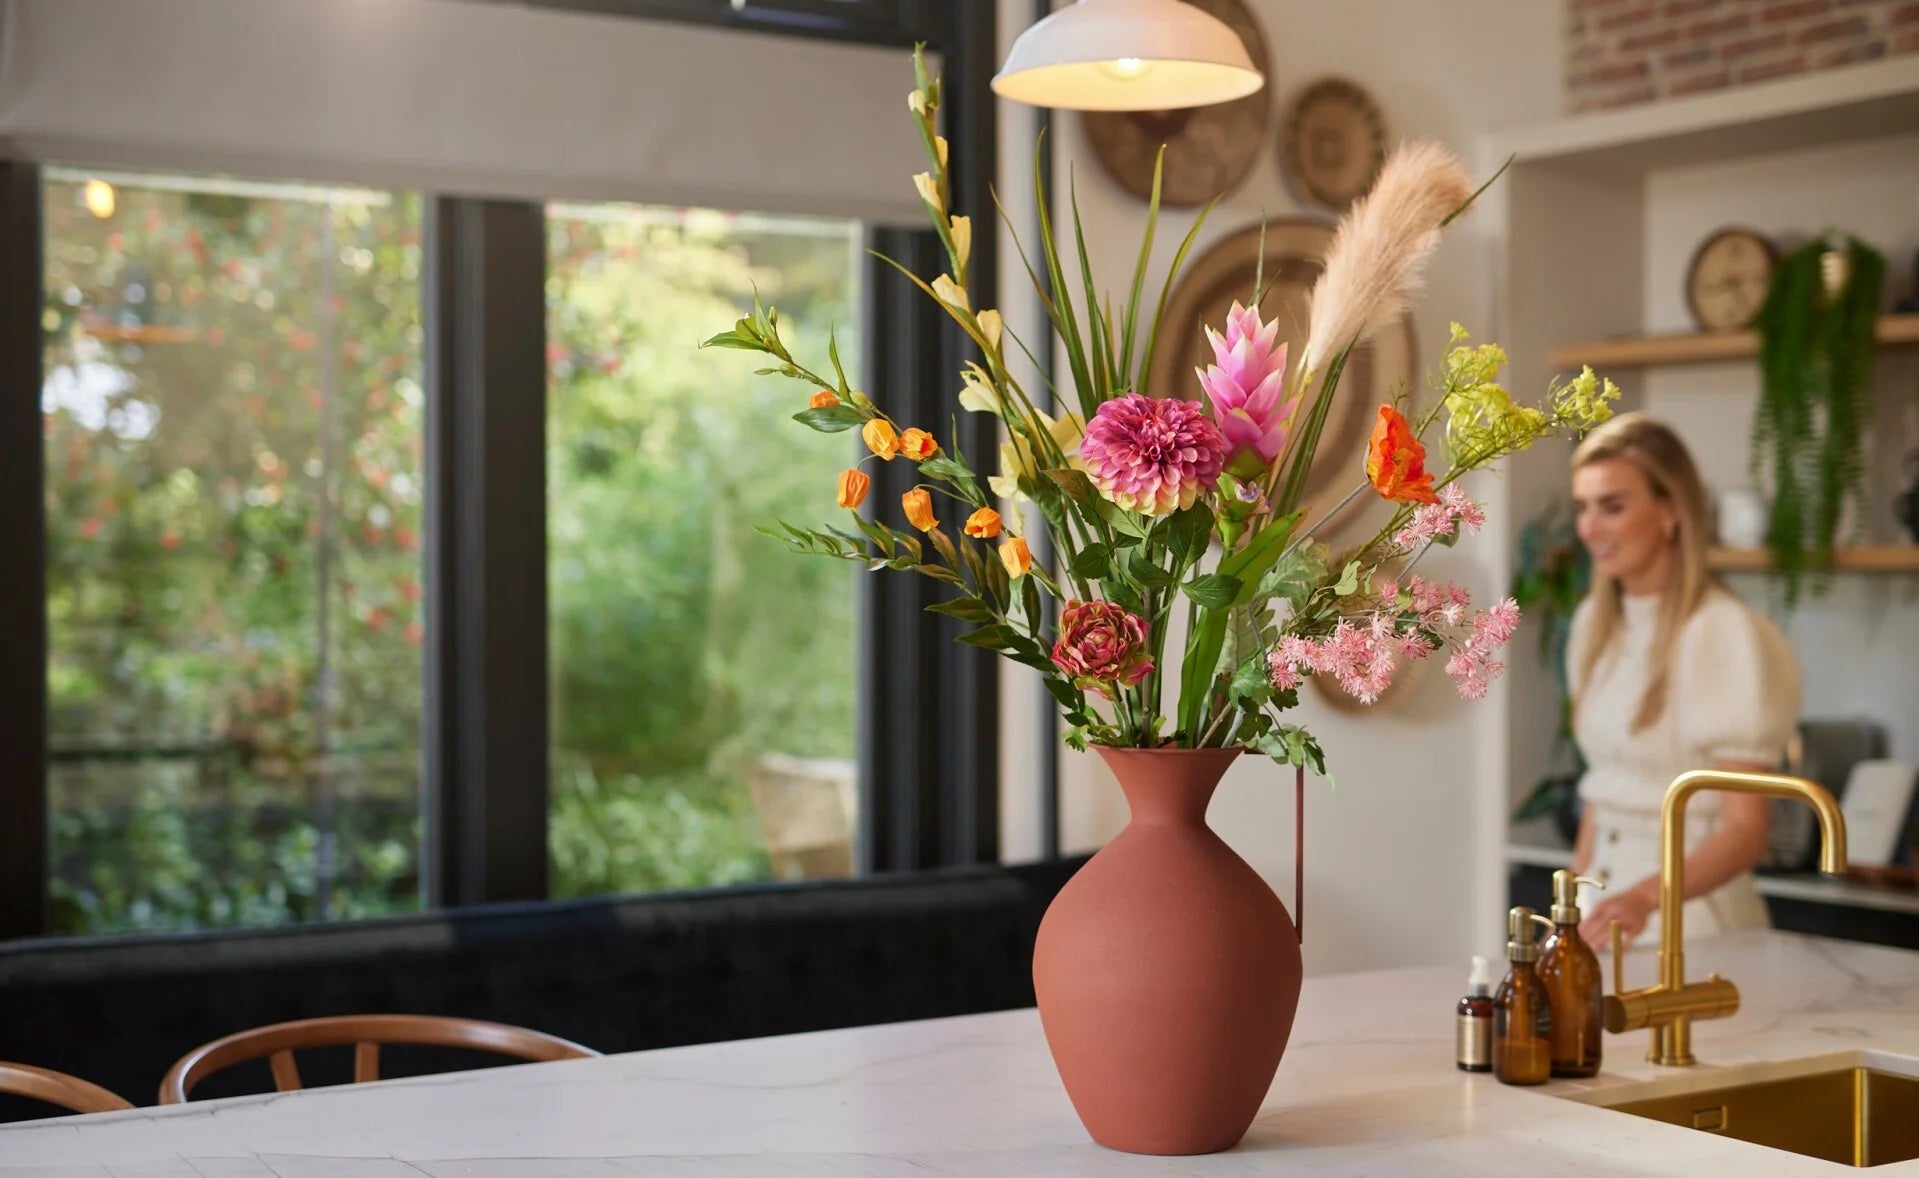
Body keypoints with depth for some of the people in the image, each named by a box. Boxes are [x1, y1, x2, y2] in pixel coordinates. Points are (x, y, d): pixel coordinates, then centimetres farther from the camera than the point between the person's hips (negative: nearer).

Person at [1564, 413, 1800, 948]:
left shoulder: (1727, 634, -15)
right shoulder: (1596, 624, 7)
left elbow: (1747, 830, -19)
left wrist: (1645, 898, -33)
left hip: (1689, 908, -6)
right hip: (1608, 905, 6)